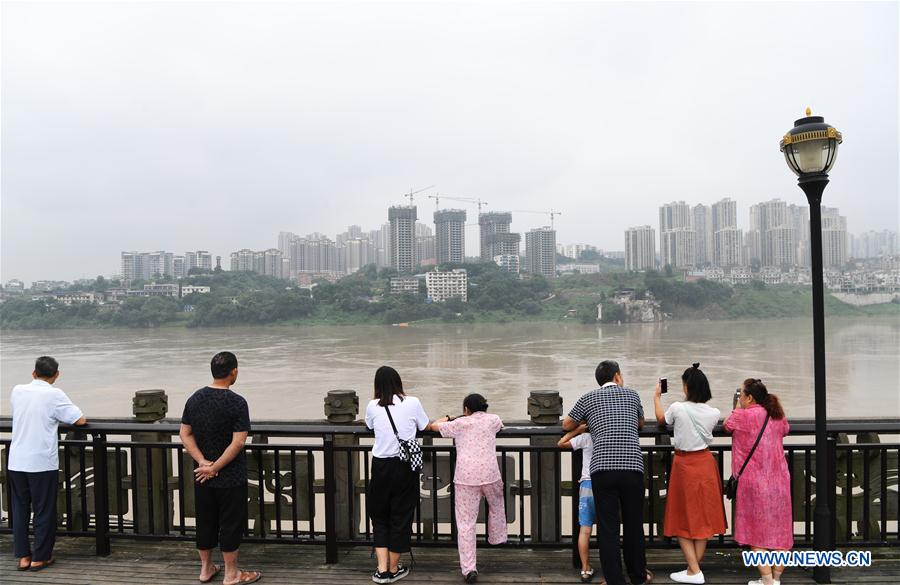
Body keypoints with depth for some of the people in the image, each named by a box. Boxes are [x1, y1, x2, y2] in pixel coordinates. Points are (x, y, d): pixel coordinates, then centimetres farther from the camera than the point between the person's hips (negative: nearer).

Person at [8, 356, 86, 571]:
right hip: (42, 463, -5)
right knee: (44, 511, 7)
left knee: (20, 509, 14)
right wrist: (60, 416, 11)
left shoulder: (17, 391, 5)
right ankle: (40, 558, 13)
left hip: (16, 462, 5)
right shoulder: (54, 394, -10)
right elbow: (80, 420, -8)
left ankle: (23, 556, 18)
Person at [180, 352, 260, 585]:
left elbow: (185, 434, 2)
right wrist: (215, 468, -13)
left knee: (205, 521, 18)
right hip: (231, 478, -6)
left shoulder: (194, 399, 0)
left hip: (202, 477, 6)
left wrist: (203, 462, -5)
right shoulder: (237, 403, -18)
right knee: (230, 523, 7)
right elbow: (238, 442, -22)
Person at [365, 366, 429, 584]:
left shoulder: (372, 406, -3)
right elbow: (425, 426, 8)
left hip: (381, 466, 1)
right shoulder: (412, 403, -6)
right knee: (401, 517, 12)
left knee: (380, 517, 17)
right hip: (406, 466, -1)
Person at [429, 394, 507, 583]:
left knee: (465, 523, 1)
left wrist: (447, 418, 40)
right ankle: (497, 539, 45)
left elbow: (434, 426, 20)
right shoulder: (493, 420, 13)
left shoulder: (459, 423, 8)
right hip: (490, 474, 2)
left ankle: (469, 568, -2)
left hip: (465, 477, -2)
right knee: (496, 506, 31)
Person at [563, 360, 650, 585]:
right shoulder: (631, 394, 15)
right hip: (632, 466, 2)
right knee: (634, 524, 16)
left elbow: (567, 425, 23)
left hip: (602, 468, -1)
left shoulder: (588, 398, 11)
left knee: (608, 527, 4)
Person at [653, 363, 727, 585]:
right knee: (703, 516, 13)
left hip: (684, 464, -4)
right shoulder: (714, 413, -6)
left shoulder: (678, 408, -16)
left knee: (683, 518, 6)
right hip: (705, 463, 4)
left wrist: (657, 397, 22)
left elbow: (661, 420, 6)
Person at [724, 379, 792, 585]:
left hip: (754, 481, -5)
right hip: (779, 481, 5)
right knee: (780, 529, 12)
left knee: (758, 530, 4)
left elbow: (727, 426, 8)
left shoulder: (742, 415, -10)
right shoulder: (778, 416, 6)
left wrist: (738, 407, 17)